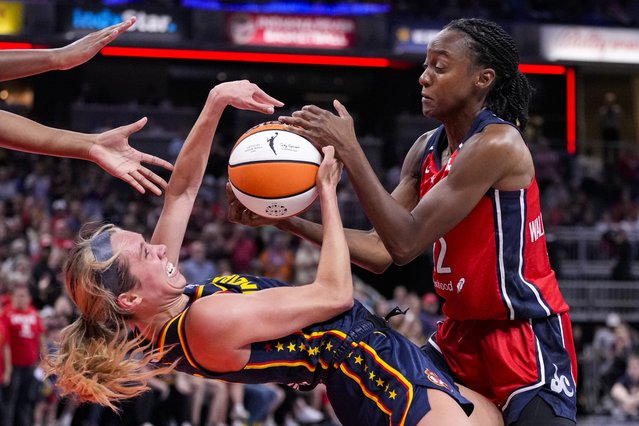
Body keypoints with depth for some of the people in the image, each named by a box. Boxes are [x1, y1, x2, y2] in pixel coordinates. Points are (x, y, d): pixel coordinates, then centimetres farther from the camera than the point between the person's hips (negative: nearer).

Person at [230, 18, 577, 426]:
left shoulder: (496, 144, -21)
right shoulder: (426, 150, 5)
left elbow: (407, 242, -24)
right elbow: (381, 250, 4)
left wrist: (349, 151, -24)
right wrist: (284, 220, -5)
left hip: (527, 337, -9)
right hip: (461, 331, 9)